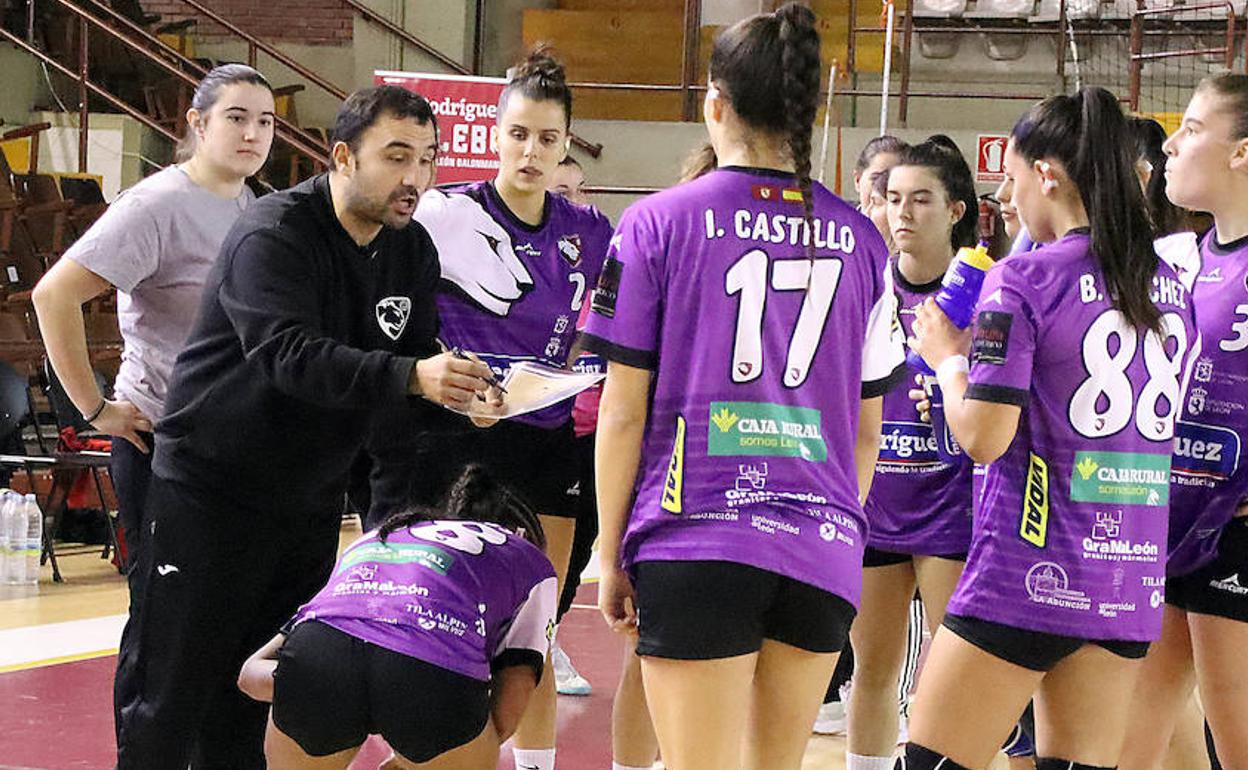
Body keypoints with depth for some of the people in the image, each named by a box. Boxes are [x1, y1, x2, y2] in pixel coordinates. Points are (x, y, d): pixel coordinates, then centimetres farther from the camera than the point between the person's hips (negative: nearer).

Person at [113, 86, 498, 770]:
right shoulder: (275, 233, -18)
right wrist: (410, 377, -44)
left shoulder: (413, 250, 6)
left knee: (253, 699, 11)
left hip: (310, 499, 7)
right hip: (211, 487, -7)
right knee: (172, 693, -5)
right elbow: (289, 353, -32)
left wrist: (461, 391, -17)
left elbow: (418, 357, 7)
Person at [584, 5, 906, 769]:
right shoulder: (858, 238, 9)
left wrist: (611, 556, 6)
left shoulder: (658, 222, -1)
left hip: (695, 543, -3)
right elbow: (867, 429, 13)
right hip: (824, 549, 4)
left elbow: (623, 413, -2)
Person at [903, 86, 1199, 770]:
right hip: (1131, 581, 7)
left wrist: (949, 359, 3)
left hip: (1027, 577, -7)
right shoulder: (1170, 287, 9)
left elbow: (983, 438, -16)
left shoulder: (1023, 280, -12)